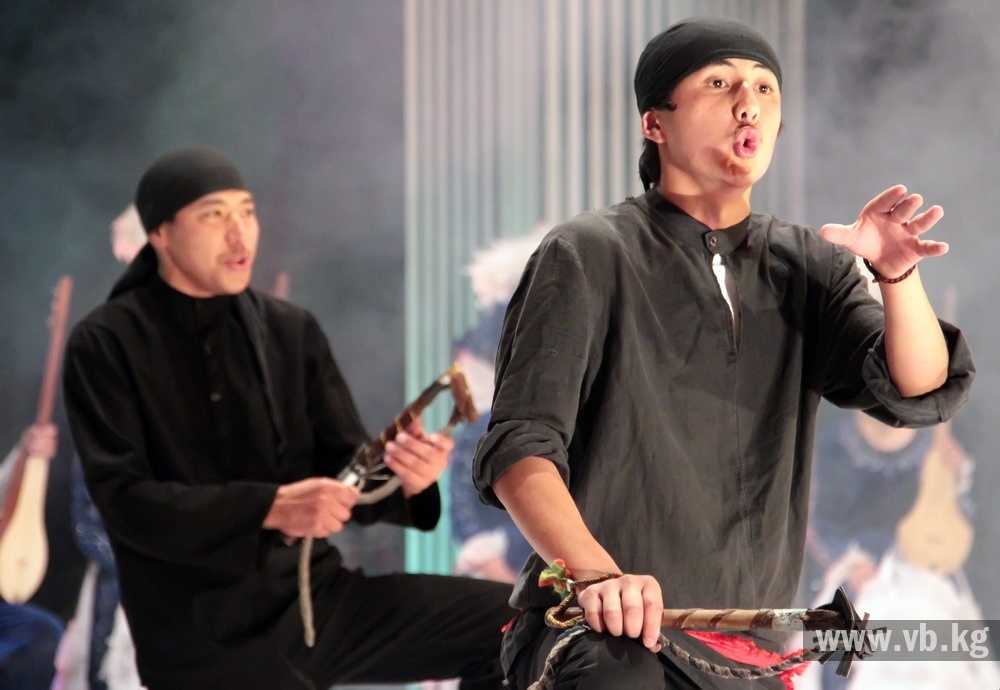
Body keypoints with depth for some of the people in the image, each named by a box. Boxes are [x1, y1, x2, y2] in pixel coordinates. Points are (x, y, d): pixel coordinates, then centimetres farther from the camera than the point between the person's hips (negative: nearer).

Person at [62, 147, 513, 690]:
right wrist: (271, 508, -25)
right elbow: (123, 498, -14)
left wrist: (403, 475, -16)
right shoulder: (105, 346, -4)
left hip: (316, 594, 5)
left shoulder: (291, 330, 9)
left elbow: (346, 473, 8)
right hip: (206, 636, -5)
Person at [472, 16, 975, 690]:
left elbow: (917, 394, -2)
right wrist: (596, 573, -28)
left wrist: (899, 277, -22)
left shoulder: (807, 267, 12)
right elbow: (518, 449, -10)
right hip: (603, 635, -4)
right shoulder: (590, 257, -2)